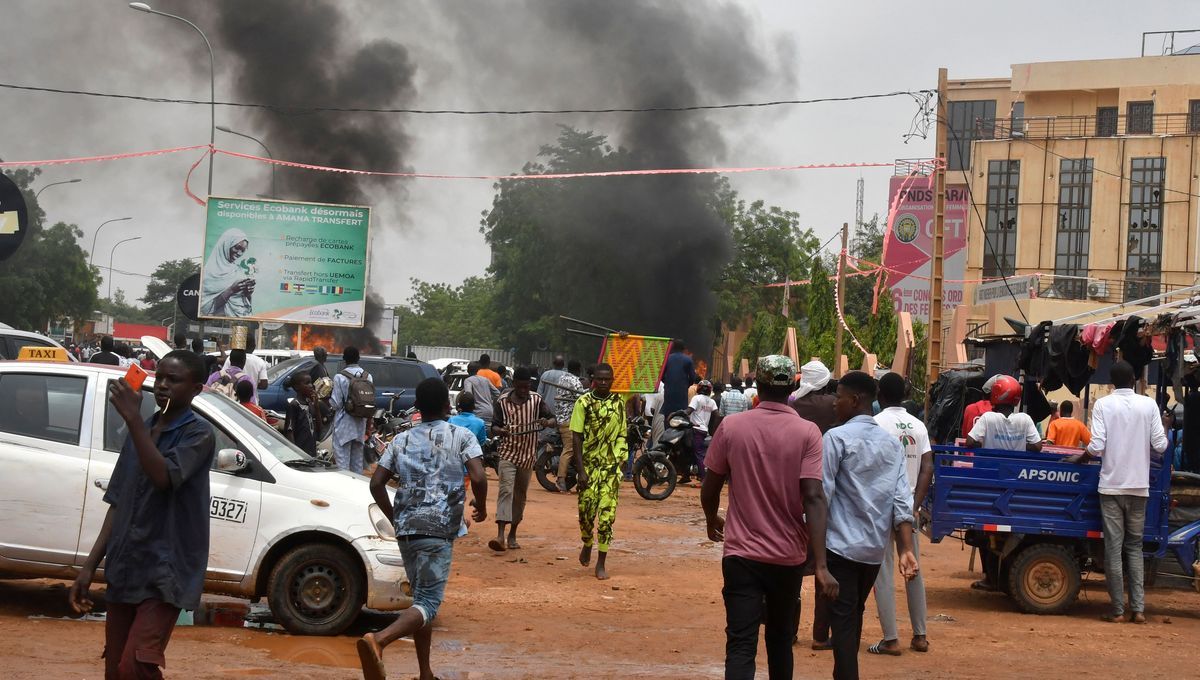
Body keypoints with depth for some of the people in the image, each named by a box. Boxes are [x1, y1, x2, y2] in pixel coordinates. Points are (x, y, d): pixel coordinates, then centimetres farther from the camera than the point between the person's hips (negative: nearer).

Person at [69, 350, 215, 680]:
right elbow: (118, 504, 16)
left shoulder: (199, 433, -6)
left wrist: (132, 419, -26)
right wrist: (90, 566, 11)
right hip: (124, 570, 7)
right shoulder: (141, 431, 14)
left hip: (164, 571, -7)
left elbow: (163, 477, -24)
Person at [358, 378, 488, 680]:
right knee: (428, 603, -10)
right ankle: (378, 640, -34)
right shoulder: (461, 436, 2)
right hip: (438, 530, -6)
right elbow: (478, 478, -11)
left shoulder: (402, 440, 14)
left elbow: (376, 484, 7)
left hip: (405, 529, 6)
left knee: (422, 598, 17)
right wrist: (481, 507, 7)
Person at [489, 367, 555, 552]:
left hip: (528, 455, 2)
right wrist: (500, 430, -23)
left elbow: (554, 420, 3)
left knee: (520, 495, 11)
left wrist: (546, 422, -21)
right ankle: (500, 535, -27)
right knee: (506, 490, -17)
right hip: (508, 453, -2)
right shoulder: (503, 402, -2)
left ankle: (512, 535, 23)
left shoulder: (536, 400, 1)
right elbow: (494, 427, 1)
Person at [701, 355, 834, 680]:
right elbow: (813, 497, -16)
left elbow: (710, 488, 4)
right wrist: (820, 565, -19)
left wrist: (712, 519, 26)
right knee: (781, 639, 20)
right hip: (788, 556, 1)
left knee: (741, 645, -5)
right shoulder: (807, 433, -8)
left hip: (741, 553, -1)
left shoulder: (731, 427, -4)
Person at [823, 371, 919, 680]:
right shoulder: (893, 443, 8)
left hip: (842, 545, -6)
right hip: (876, 547, 6)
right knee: (855, 615, 20)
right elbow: (902, 499, 1)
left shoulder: (837, 437, -10)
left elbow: (822, 493, -13)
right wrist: (906, 549, -3)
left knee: (843, 620, -4)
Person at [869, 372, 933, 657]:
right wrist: (915, 506, -1)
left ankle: (891, 639, -2)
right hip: (909, 505, 5)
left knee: (883, 572, -1)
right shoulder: (918, 426, 7)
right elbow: (927, 468, 0)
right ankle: (920, 636, 18)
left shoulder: (877, 423, -9)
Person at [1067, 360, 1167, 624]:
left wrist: (1078, 459, 7)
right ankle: (1138, 608, 4)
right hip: (1139, 486, 2)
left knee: (1113, 548, 2)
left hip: (1111, 485, -2)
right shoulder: (1149, 405, 1)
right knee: (1135, 547, 11)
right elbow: (1160, 445, -3)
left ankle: (1117, 609, 3)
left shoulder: (1103, 404, -4)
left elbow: (1096, 447, -11)